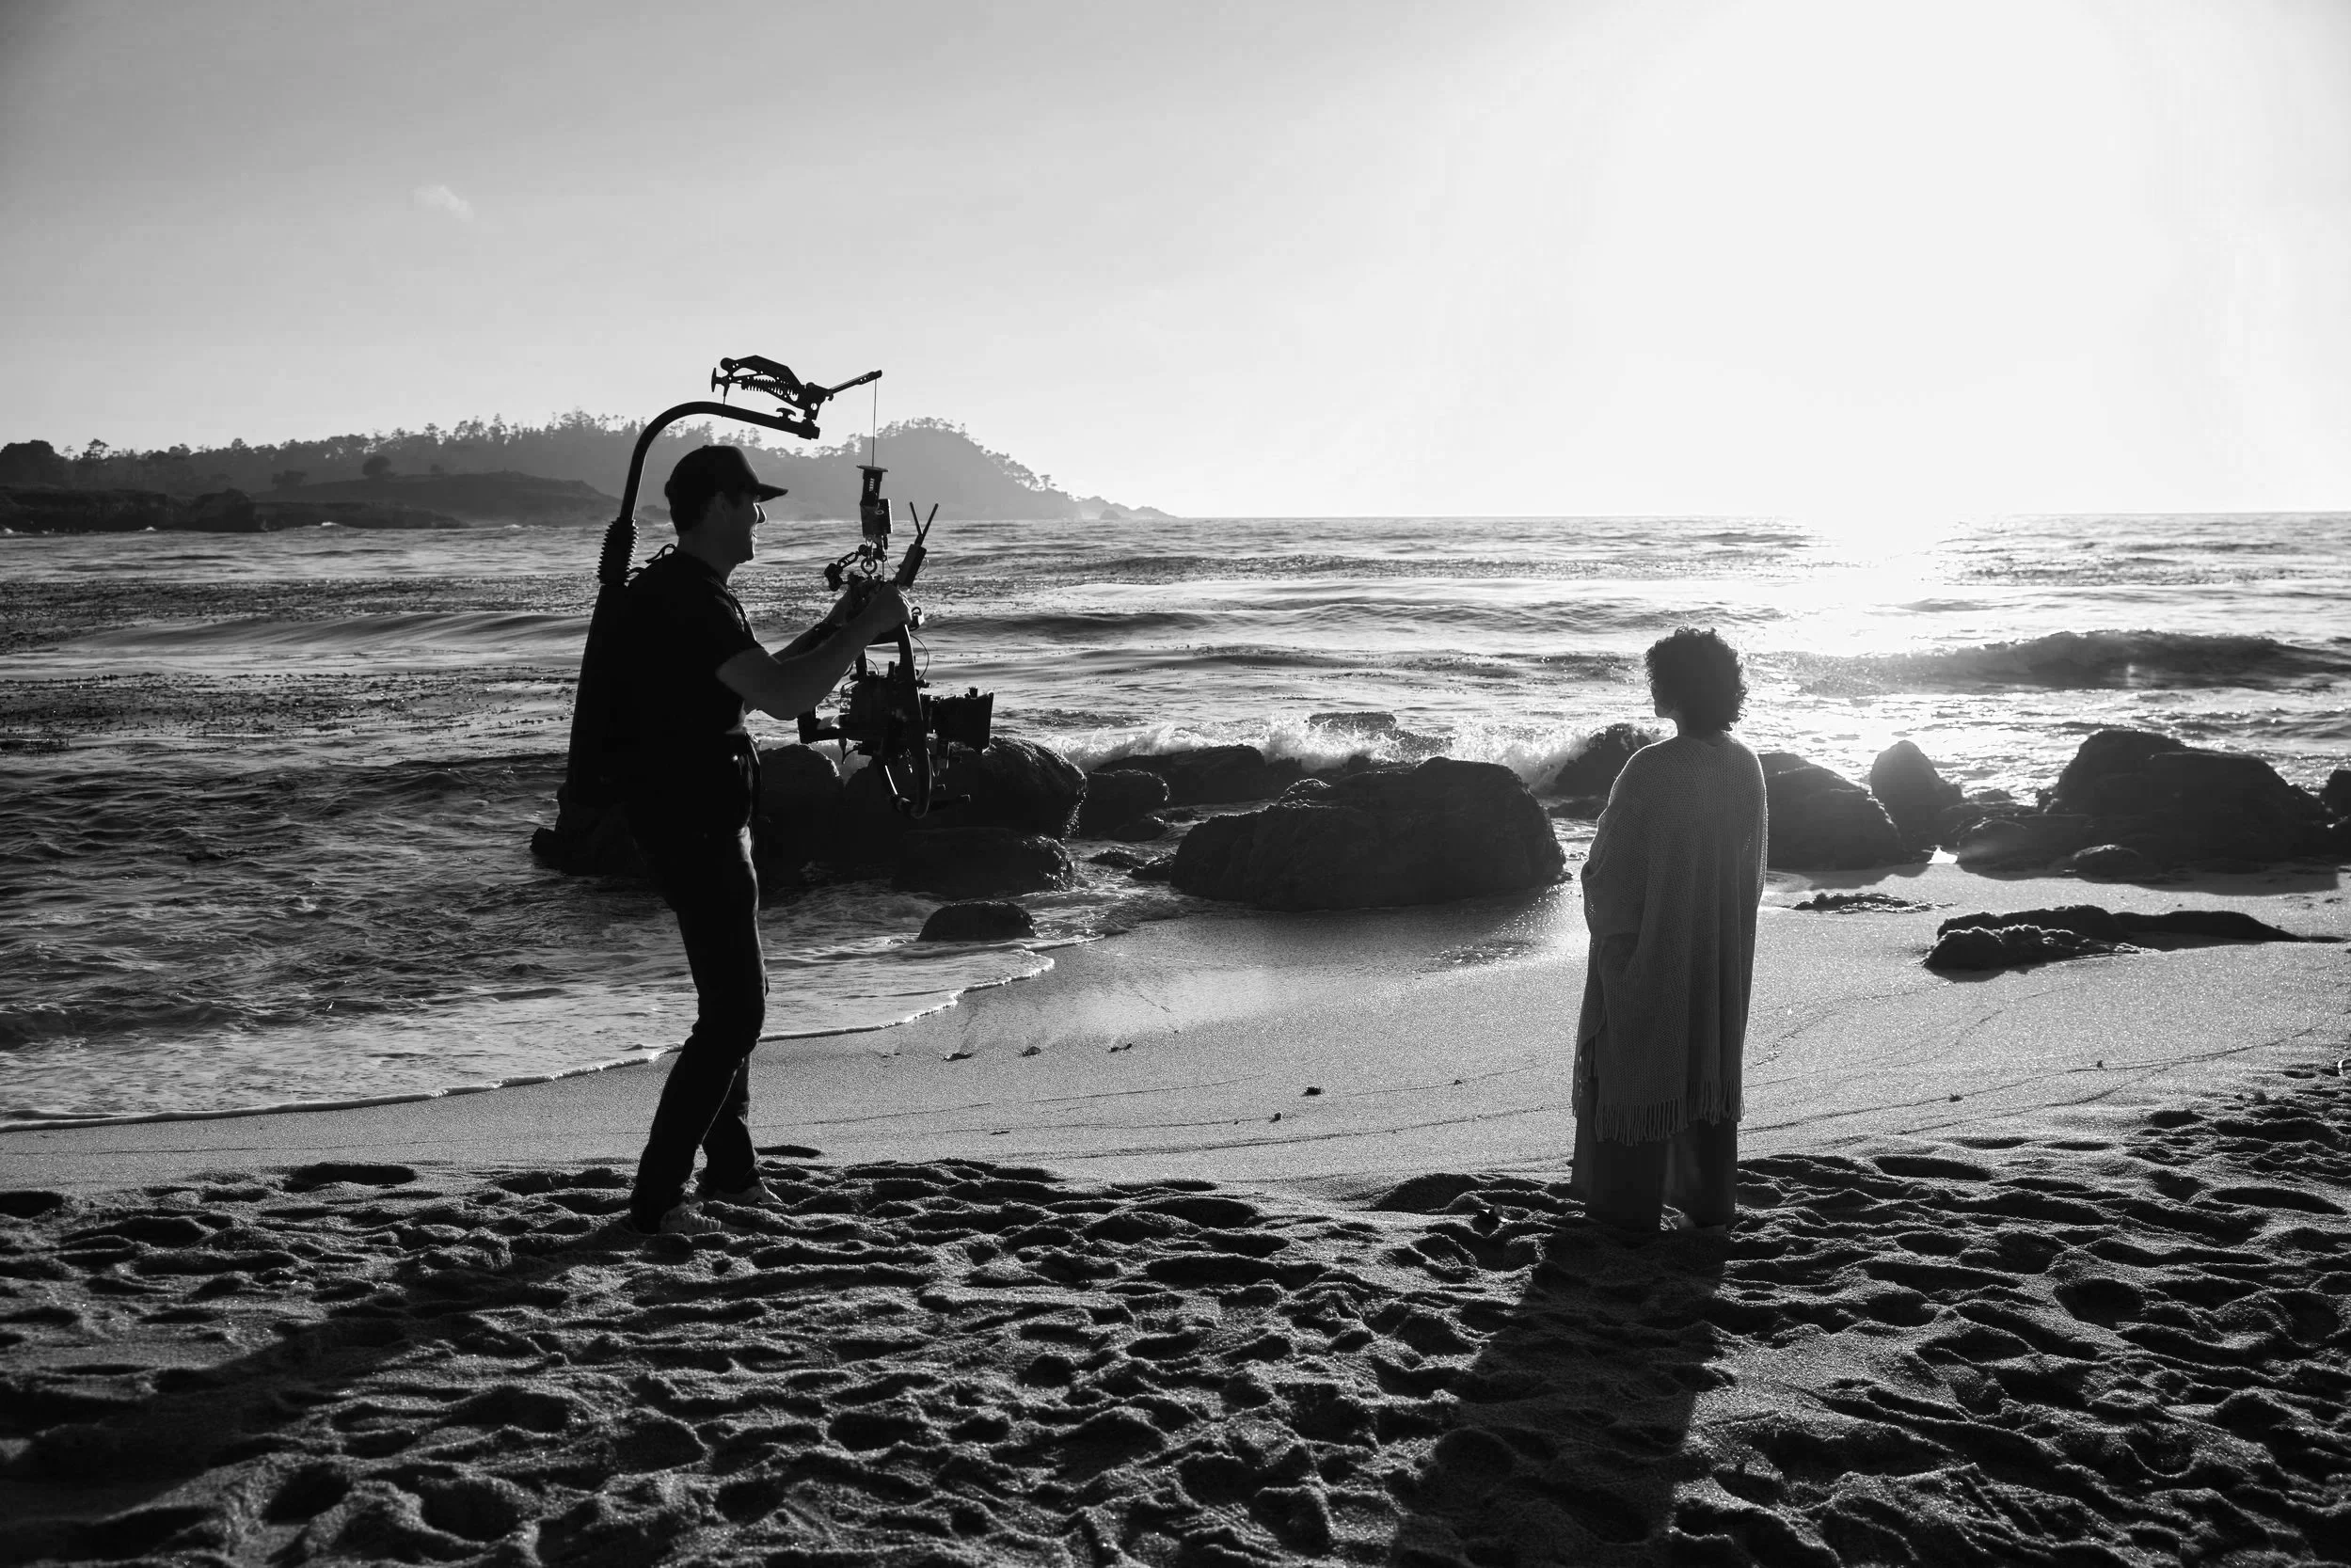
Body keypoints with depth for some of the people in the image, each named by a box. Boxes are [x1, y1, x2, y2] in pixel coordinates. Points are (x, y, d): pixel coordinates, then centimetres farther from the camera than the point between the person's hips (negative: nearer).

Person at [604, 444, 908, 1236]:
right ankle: (656, 1197, -4)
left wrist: (832, 628, 19)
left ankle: (731, 1170, 32)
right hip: (693, 822, -11)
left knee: (737, 993, 21)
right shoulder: (690, 599, -20)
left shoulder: (679, 590, 14)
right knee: (734, 1009, -8)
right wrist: (864, 629, -17)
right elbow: (782, 697, -28)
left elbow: (752, 684, 24)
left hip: (695, 818, 11)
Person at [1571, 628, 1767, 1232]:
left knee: (1634, 1061, 8)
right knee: (1709, 1061, 17)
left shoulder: (1651, 769, -24)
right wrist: (1725, 921, 17)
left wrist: (1606, 927, 2)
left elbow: (1609, 867, -16)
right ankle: (1709, 1197, 26)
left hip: (1648, 943, -6)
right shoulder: (1746, 767, -5)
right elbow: (1753, 867, 5)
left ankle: (1628, 1199, 15)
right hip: (1723, 949, 6)